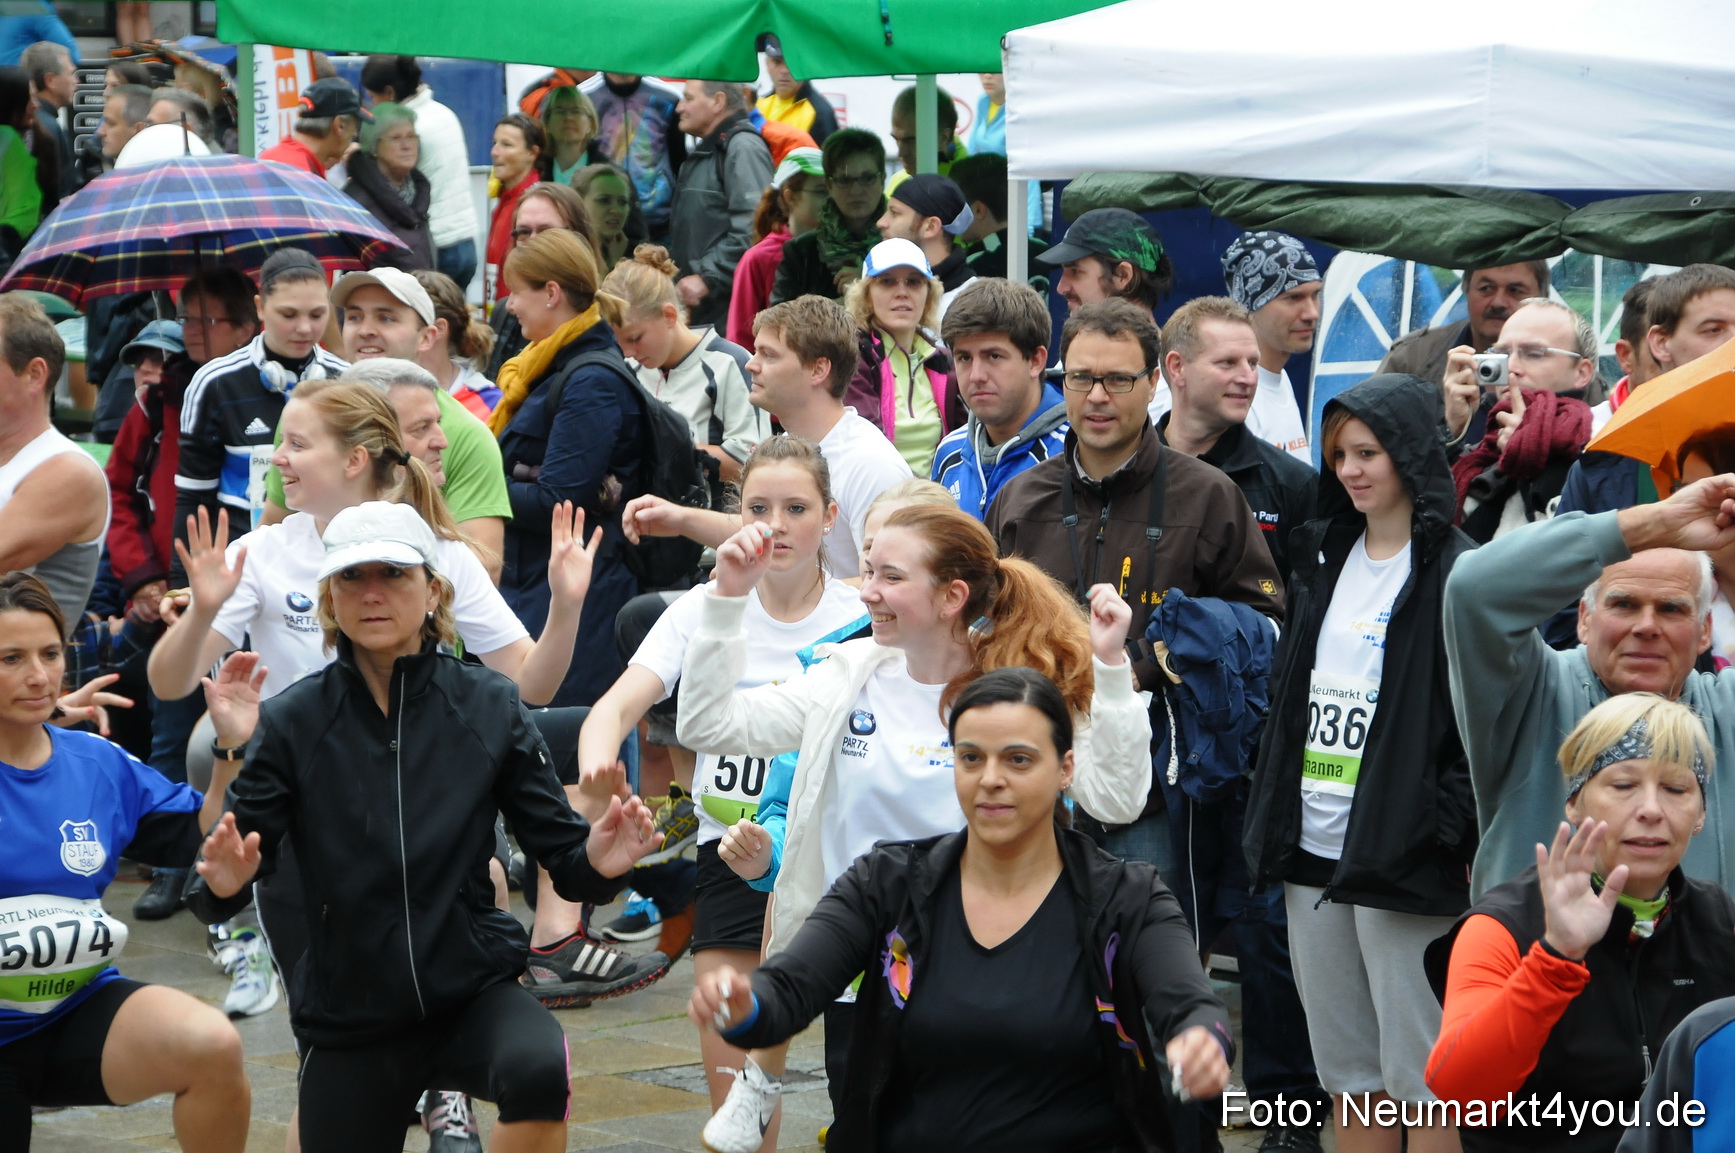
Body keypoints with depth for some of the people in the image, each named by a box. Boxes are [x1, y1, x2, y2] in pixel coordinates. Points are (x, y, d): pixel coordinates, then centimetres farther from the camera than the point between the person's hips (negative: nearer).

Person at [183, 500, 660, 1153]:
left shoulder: (489, 706, -3)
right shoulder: (292, 721, -5)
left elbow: (559, 849, -1)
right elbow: (216, 897, -6)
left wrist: (595, 863, -24)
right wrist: (223, 882, -29)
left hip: (473, 987, -1)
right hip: (347, 1017, 1)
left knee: (538, 1069, -32)